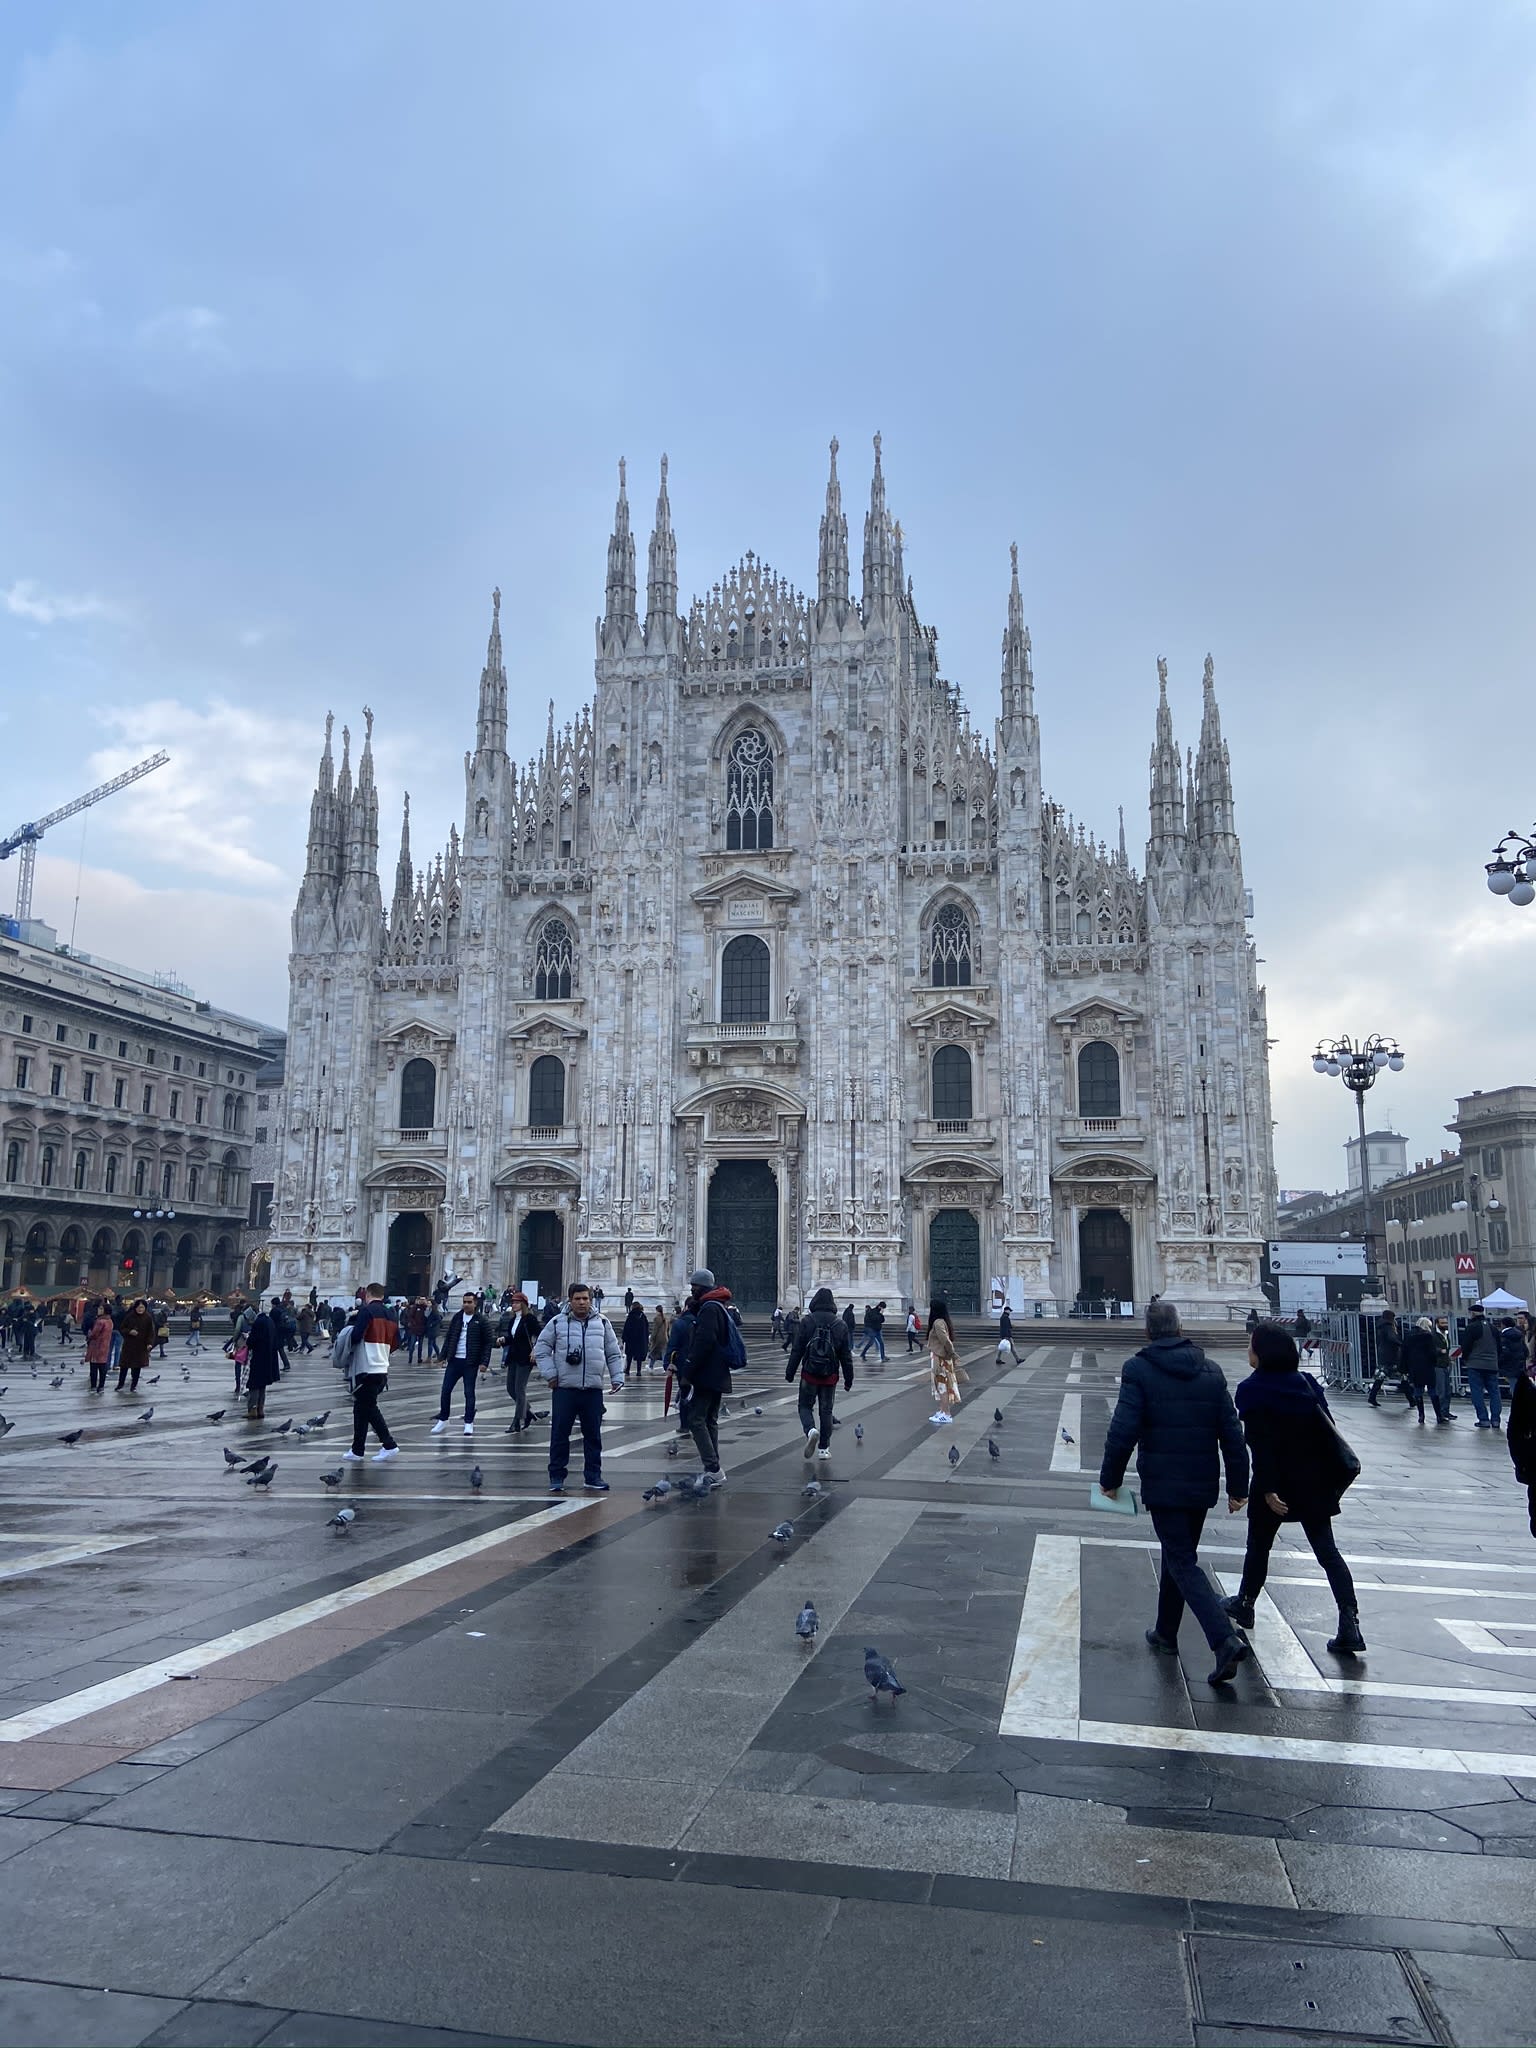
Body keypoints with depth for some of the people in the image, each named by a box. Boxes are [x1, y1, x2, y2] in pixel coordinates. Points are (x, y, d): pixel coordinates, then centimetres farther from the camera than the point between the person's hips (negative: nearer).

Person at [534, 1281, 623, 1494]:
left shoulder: (602, 1323, 9)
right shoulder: (557, 1322, 2)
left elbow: (614, 1354, 14)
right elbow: (541, 1349, 5)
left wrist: (617, 1378, 7)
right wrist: (550, 1373, -4)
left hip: (593, 1389, 2)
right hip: (564, 1388, -2)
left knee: (593, 1434, 7)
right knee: (559, 1434, 0)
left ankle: (593, 1476, 16)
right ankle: (557, 1477, 9)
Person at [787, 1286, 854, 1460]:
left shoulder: (807, 1321, -6)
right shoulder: (840, 1325, 1)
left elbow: (797, 1349, -5)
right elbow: (846, 1355, 4)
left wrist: (790, 1372, 2)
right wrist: (848, 1379, 11)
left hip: (809, 1374, -2)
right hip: (830, 1376, 2)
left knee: (805, 1406, 12)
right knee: (826, 1410, 12)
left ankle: (811, 1430, -17)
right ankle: (824, 1448, 13)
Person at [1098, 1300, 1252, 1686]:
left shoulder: (1138, 1370, -10)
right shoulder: (1210, 1371, 5)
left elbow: (1123, 1430, -15)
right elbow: (1232, 1433, 4)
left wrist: (1110, 1479, -3)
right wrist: (1238, 1486, 9)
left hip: (1163, 1486, -5)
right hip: (1202, 1485, 5)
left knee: (1183, 1564, -2)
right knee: (1178, 1556, 21)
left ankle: (1225, 1640, -19)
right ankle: (1166, 1632, 33)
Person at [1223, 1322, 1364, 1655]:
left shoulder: (1253, 1391, -14)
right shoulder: (1306, 1383, 3)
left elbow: (1260, 1444, -19)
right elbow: (1328, 1431, 4)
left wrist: (1267, 1488, -19)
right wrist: (1336, 1476, 9)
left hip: (1276, 1484, -4)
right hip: (1314, 1483, 4)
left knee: (1258, 1546, 16)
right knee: (1327, 1551, 5)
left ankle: (1245, 1604, 34)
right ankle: (1350, 1624, -6)